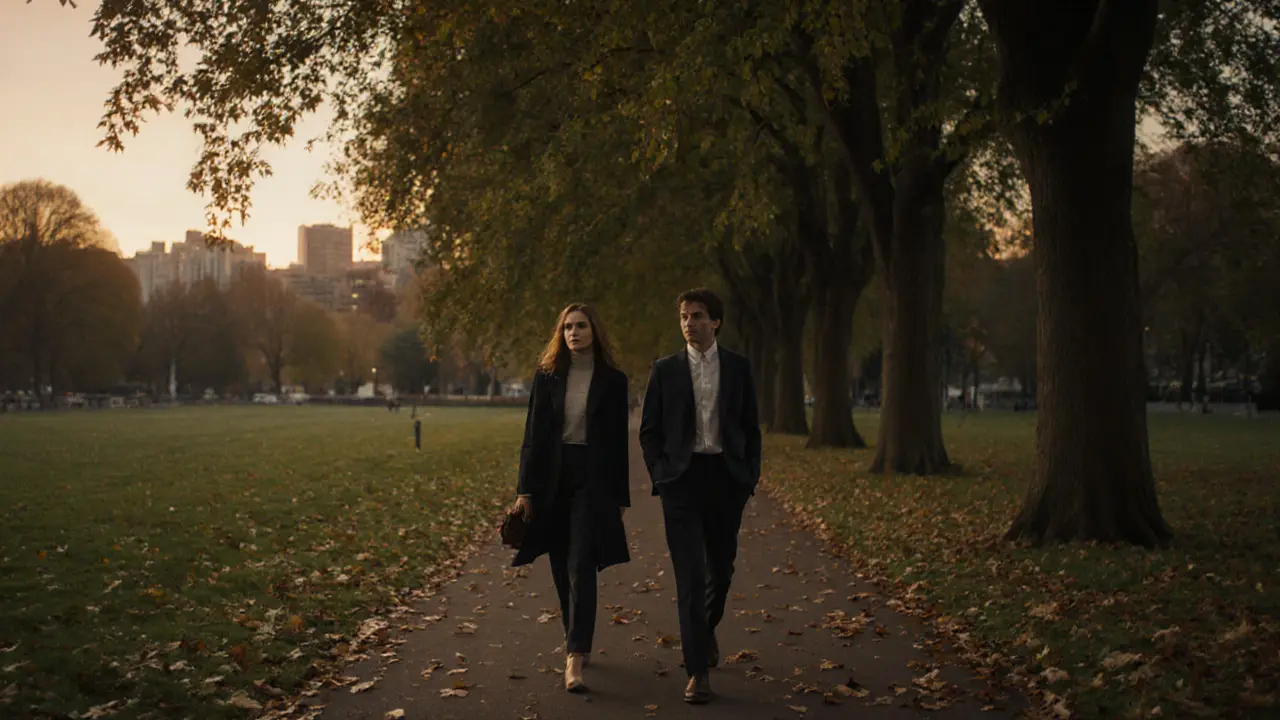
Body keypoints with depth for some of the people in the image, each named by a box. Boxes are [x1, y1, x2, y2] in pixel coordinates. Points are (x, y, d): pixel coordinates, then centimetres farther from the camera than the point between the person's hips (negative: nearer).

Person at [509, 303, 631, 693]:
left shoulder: (613, 381, 1)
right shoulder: (547, 376, 5)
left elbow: (619, 441, 3)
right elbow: (533, 434, 3)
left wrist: (620, 498, 2)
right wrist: (525, 489, -2)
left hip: (593, 478, -3)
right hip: (552, 478, 3)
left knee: (580, 568, -11)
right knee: (561, 569, 10)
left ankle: (574, 660, -14)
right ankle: (577, 642, 28)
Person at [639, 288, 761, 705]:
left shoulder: (738, 368, 5)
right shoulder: (665, 369, 3)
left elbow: (751, 428, 8)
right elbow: (649, 430, 6)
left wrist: (750, 477, 0)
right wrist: (660, 476, -4)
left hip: (727, 477, 2)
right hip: (682, 478, -2)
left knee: (720, 568, 13)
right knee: (690, 575, -7)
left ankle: (707, 629, 43)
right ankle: (698, 672, -4)